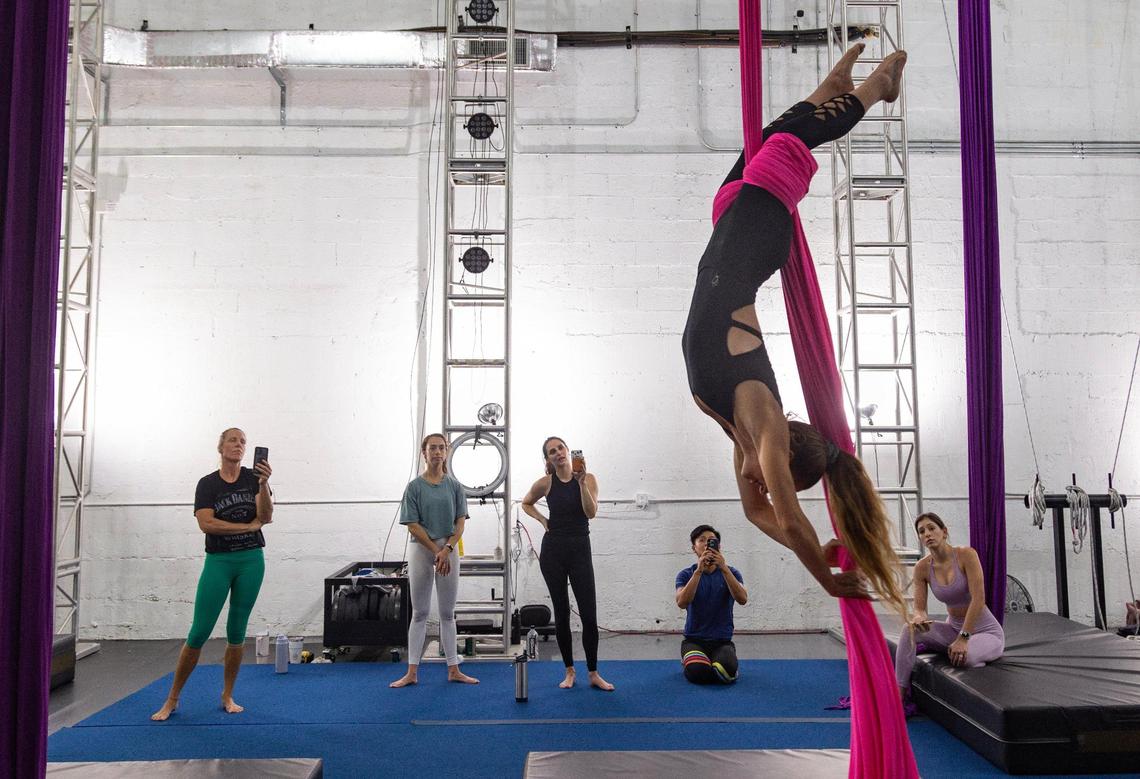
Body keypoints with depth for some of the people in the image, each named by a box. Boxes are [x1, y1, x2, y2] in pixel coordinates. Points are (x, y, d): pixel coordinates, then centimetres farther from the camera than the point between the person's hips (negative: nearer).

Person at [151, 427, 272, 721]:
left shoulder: (253, 478, 2)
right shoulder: (207, 484, -1)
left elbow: (266, 517, -12)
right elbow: (206, 524, -13)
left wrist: (264, 484, -26)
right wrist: (247, 526, -13)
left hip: (251, 560, 1)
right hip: (218, 561, -1)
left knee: (237, 631, 7)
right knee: (199, 633, -2)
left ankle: (228, 696, 21)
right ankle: (172, 699, 12)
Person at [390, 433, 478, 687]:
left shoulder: (454, 485, 3)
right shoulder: (415, 486, -4)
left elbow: (460, 521, 1)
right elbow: (413, 525, -7)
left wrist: (447, 549, -13)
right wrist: (436, 551, -11)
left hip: (449, 549, 2)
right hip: (421, 550, -2)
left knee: (447, 613, 8)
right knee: (420, 613, 4)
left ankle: (454, 670, 15)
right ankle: (412, 672, 11)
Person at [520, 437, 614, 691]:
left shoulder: (587, 478, -4)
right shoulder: (545, 483, 0)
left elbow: (591, 512, -17)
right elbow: (526, 503, 19)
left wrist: (581, 482, -24)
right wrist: (543, 520, 4)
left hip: (580, 549, -1)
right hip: (553, 549, 1)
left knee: (589, 614, -3)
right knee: (561, 612, 6)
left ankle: (593, 674, 10)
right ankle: (569, 671, 19)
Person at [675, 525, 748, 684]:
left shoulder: (730, 572, 3)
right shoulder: (686, 574, 0)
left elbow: (742, 599, -17)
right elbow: (682, 603, -19)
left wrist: (724, 568, -26)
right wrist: (699, 570, -27)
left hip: (722, 641, 0)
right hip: (694, 640, 0)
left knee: (726, 672, -31)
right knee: (698, 672, -31)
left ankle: (718, 660, 5)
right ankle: (689, 661, 6)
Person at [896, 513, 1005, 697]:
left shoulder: (966, 554, -19)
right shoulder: (922, 567, -6)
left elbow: (979, 599, -25)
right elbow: (919, 608, -6)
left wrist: (963, 638, -29)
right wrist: (918, 618, -31)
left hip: (987, 632, -5)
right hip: (954, 628, 5)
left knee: (964, 657, -37)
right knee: (910, 629, -23)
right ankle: (899, 697, -20)